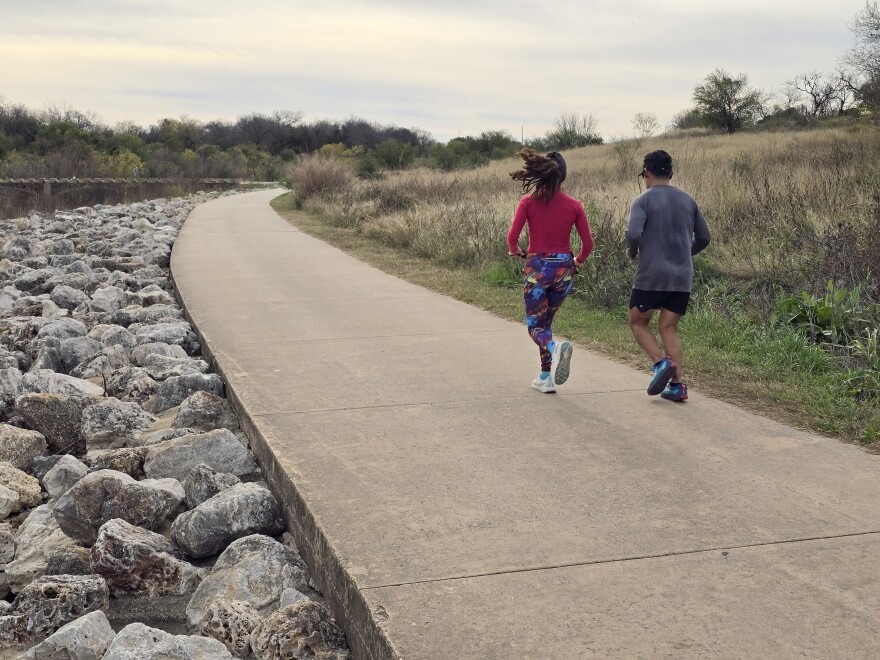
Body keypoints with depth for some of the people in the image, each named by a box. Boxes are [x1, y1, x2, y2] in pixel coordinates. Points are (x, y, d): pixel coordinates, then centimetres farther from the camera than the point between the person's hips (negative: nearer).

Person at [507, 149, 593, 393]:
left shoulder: (528, 201, -6)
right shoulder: (574, 205, 0)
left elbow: (512, 236, -11)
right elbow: (588, 243, 1)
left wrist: (514, 251, 11)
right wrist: (578, 261, 21)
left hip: (537, 267, -3)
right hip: (564, 267, 3)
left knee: (535, 326, 5)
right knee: (546, 320, 20)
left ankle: (555, 347, -29)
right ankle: (546, 377, 19)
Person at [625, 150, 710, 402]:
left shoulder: (643, 201, -5)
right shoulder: (687, 200, 11)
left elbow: (633, 234, -19)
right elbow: (703, 238, 14)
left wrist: (632, 252, 1)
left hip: (651, 276, -5)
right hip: (682, 278, 5)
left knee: (638, 322, 12)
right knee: (669, 328, 9)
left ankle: (661, 362, -9)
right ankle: (677, 385, 1)